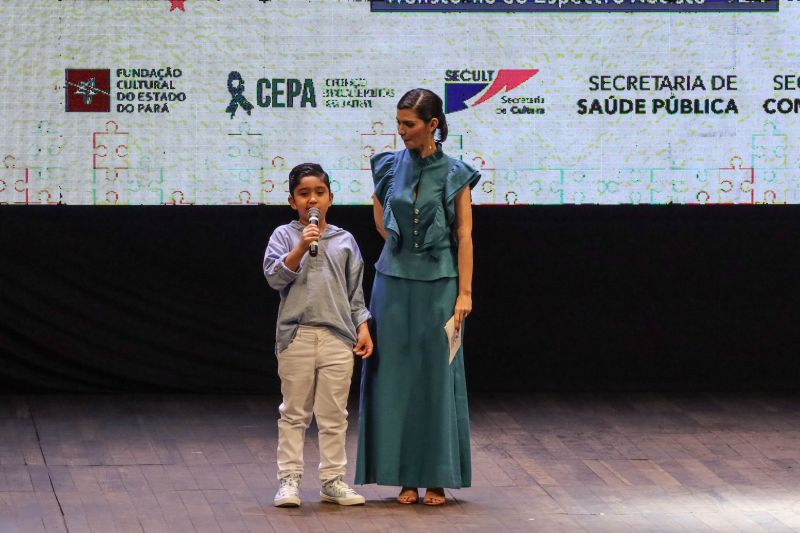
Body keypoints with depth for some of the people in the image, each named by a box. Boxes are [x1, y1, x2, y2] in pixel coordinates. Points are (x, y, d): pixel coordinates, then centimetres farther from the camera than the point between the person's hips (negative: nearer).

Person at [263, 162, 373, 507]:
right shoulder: (284, 236, 4)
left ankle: (332, 480, 12)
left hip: (338, 336, 2)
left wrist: (363, 327, 6)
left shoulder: (344, 241, 11)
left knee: (334, 415, 5)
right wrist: (300, 248, -20)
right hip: (296, 334, -2)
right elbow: (274, 276, -10)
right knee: (294, 413, 3)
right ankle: (289, 479, 6)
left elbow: (355, 291, 13)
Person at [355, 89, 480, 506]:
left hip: (438, 286, -3)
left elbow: (464, 236, -4)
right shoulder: (389, 167, 5)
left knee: (437, 377, 0)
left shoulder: (454, 174, -3)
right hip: (394, 283, 3)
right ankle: (406, 476, 7)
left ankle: (437, 479, 5)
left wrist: (464, 292, -8)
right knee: (396, 377, 2)